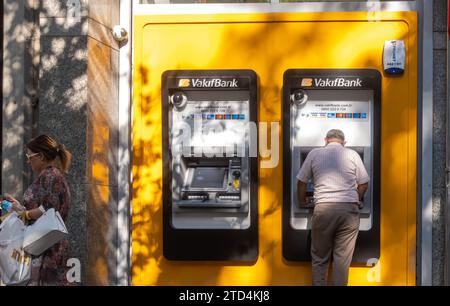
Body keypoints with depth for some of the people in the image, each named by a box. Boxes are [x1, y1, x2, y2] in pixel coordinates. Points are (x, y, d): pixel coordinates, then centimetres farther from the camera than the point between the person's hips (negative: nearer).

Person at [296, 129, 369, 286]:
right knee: (343, 258, 3)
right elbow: (364, 184, 11)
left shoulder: (314, 153, 9)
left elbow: (301, 182, 13)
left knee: (319, 257, 9)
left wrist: (302, 203, 29)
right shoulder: (352, 154, 9)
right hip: (349, 209, 0)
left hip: (323, 208, 0)